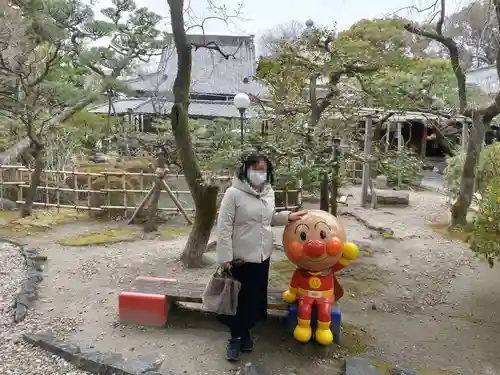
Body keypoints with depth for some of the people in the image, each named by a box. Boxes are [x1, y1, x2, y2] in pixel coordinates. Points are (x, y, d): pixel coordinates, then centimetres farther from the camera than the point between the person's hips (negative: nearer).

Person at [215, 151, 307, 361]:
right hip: (240, 257, -6)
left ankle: (245, 333, 35)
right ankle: (235, 337, 25)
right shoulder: (234, 193, -17)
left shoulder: (269, 192, 3)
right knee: (239, 299, 6)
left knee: (255, 298, 16)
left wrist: (288, 217, 1)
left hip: (262, 256, 6)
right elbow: (224, 227, -16)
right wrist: (225, 257, -18)